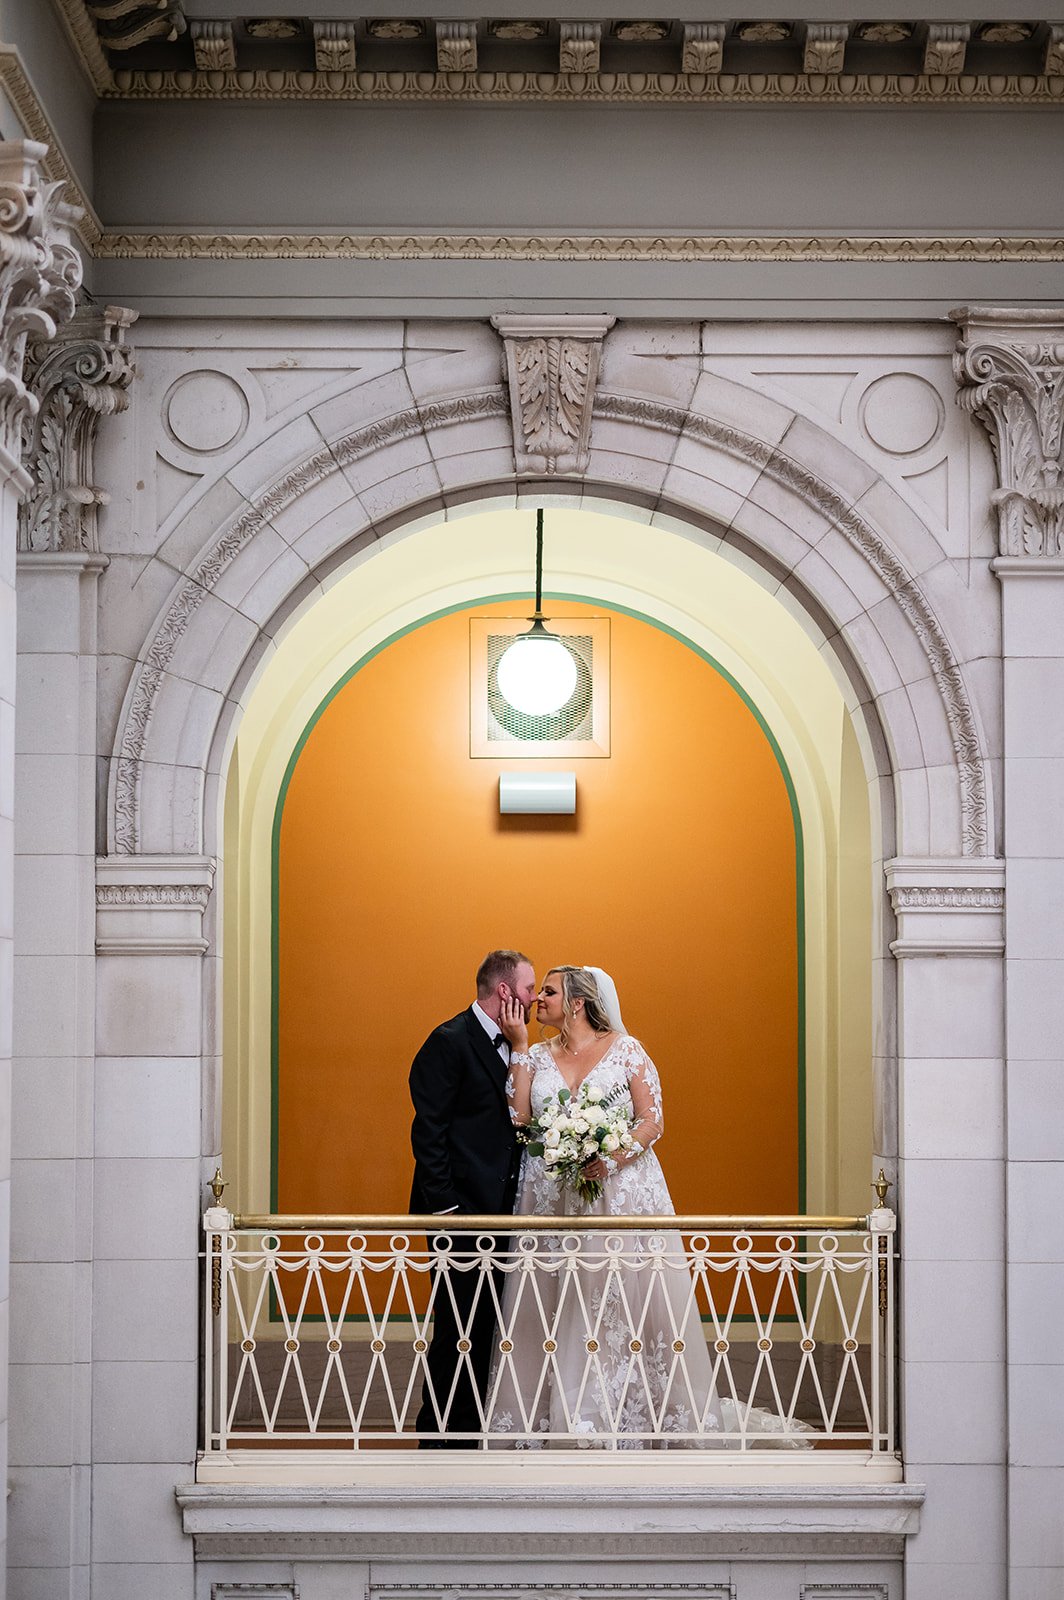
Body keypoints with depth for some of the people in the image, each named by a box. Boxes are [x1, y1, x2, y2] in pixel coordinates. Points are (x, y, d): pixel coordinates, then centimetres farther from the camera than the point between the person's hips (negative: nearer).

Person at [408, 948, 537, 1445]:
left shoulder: (509, 1046, 14)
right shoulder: (449, 1042, -11)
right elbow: (428, 1132, -15)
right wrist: (444, 1211, -18)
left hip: (498, 1211, 9)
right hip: (462, 1208, -8)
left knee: (483, 1329, 12)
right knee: (457, 1330, -5)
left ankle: (470, 1435, 19)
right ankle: (438, 1437, 4)